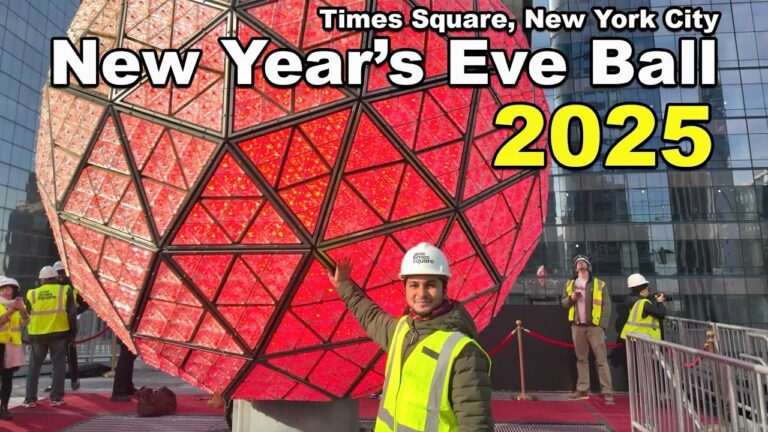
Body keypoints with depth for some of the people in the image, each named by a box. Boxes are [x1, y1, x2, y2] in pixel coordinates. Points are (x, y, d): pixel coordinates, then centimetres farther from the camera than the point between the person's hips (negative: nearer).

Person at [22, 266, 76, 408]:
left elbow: (27, 315, 9)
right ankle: (56, 398, 7)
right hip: (59, 333, -2)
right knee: (58, 365, 7)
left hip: (37, 335, 2)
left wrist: (30, 334, 20)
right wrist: (73, 332, 5)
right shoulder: (65, 291, -2)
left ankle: (30, 399, 15)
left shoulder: (32, 294, 4)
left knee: (34, 367, 14)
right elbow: (71, 314, -4)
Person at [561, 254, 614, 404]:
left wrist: (602, 325, -11)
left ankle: (607, 392, -5)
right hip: (577, 327, 3)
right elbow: (563, 302, 13)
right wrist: (570, 298, -9)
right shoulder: (570, 284, 12)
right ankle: (583, 390, 13)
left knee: (601, 359, -6)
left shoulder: (599, 284, 2)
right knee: (581, 359, 9)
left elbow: (606, 305, -2)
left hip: (594, 326, -3)